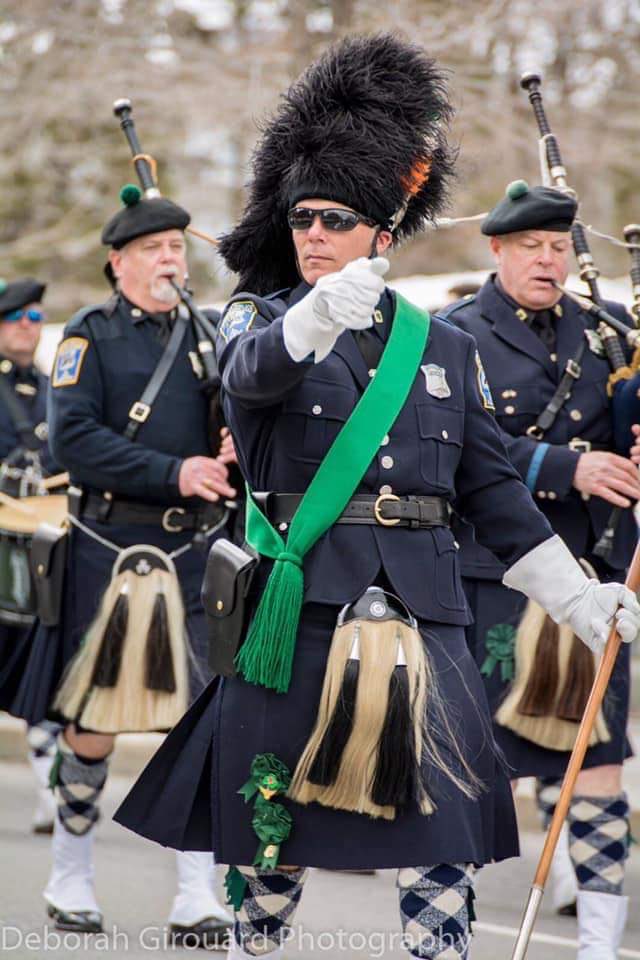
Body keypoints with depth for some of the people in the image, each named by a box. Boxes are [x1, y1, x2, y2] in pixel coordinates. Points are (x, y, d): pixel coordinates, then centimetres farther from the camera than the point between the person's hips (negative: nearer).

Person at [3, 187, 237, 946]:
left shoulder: (208, 336, 13)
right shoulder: (88, 337, -1)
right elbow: (74, 440, -13)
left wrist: (234, 448, -6)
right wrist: (174, 474, -21)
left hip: (197, 553, 3)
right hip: (110, 551, -3)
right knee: (92, 722, 5)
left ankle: (196, 897, 3)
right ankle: (70, 878, 20)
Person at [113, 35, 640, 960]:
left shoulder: (444, 347, 13)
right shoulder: (260, 319, 4)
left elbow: (493, 487, 16)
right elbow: (252, 371, -22)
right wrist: (318, 316, -44)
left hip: (423, 610, 2)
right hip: (300, 606, -2)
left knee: (441, 841, -2)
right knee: (272, 825, 5)